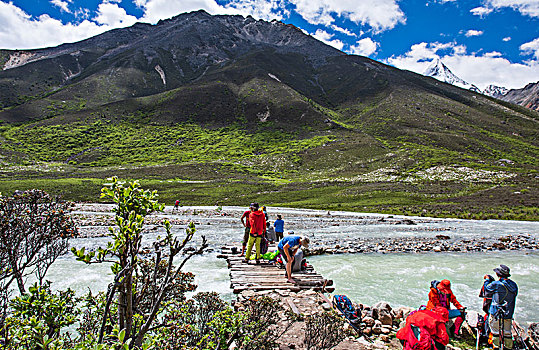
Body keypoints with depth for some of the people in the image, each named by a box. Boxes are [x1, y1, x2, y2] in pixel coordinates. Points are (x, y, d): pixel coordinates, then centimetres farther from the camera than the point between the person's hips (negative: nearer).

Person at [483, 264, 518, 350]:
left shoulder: (496, 284, -17)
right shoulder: (514, 285, 0)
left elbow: (487, 290, 0)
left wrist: (487, 279, 16)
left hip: (496, 313, -5)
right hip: (509, 314, 5)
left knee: (495, 332, 5)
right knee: (507, 333, 15)